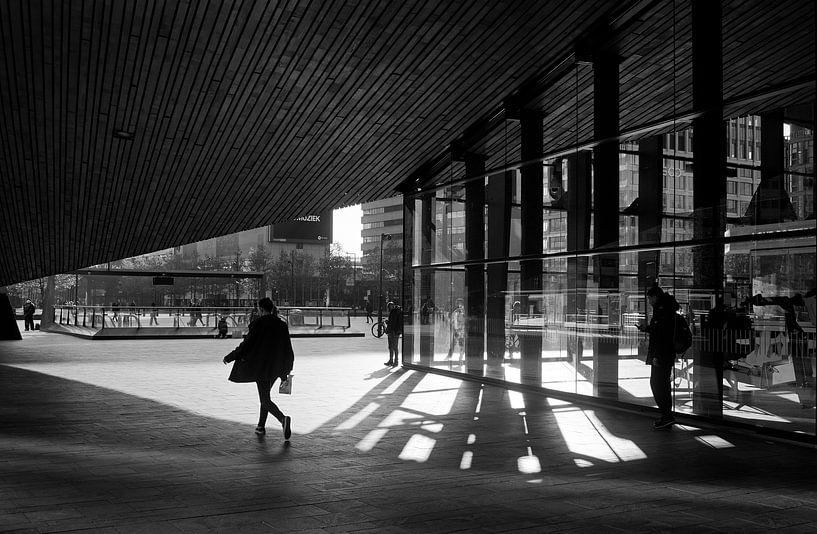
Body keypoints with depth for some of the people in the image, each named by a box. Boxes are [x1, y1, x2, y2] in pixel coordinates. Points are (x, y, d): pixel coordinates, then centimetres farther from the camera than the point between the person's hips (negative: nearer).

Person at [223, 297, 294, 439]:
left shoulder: (258, 323, -11)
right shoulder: (282, 325, 5)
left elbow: (246, 344, -11)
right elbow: (287, 350, 8)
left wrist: (230, 357, 3)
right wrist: (284, 373, 15)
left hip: (261, 366, -6)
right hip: (275, 368, 6)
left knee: (265, 399, -4)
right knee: (265, 394, 24)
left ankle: (283, 419, -28)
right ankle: (261, 426, 29)